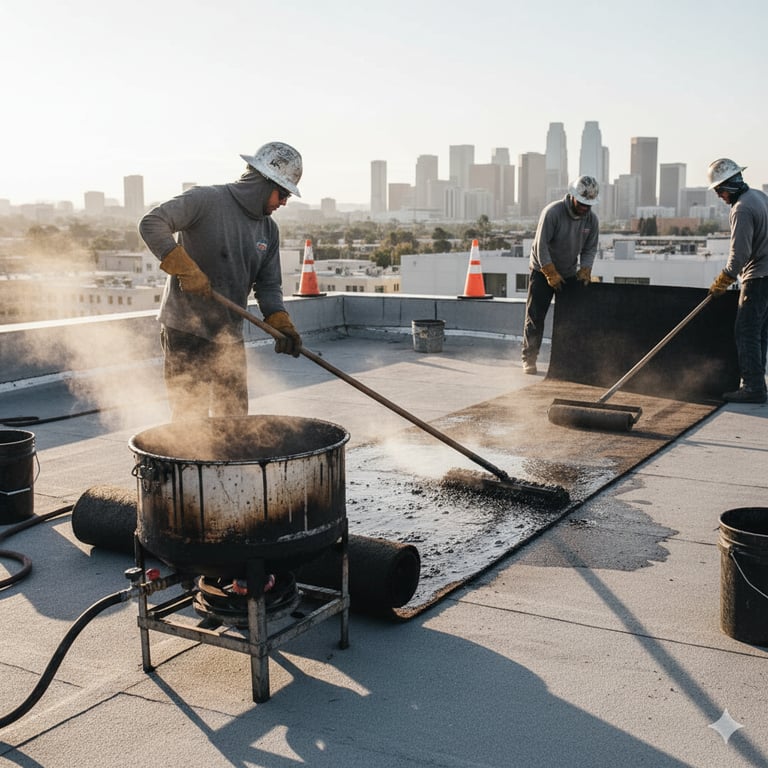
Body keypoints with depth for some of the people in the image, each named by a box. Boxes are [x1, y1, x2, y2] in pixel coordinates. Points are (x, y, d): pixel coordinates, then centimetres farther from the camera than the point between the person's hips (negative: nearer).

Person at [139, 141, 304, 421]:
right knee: (191, 418, -4)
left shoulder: (269, 230, 10)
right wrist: (185, 268, -27)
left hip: (230, 337, 7)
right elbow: (151, 224, -19)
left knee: (235, 417, 14)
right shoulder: (206, 200, -11)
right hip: (187, 333, -7)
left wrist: (281, 323, -8)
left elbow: (268, 285, 10)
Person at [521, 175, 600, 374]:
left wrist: (585, 269, -13)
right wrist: (551, 274, -22)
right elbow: (541, 245, -20)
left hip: (570, 274, 5)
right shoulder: (552, 212, -21)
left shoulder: (592, 219, -4)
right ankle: (529, 358, 3)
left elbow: (590, 248, 4)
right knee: (535, 316, -4)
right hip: (543, 270, -4)